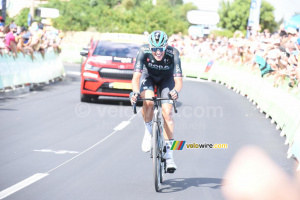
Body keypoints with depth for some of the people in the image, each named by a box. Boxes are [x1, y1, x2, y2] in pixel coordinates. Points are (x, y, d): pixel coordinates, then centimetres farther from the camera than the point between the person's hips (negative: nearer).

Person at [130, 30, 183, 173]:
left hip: (166, 78, 0)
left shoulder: (173, 54, -33)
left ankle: (169, 155, -12)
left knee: (167, 112, -16)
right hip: (148, 76, 0)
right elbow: (136, 76, -36)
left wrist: (175, 91, -60)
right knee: (148, 101, -32)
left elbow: (178, 80, -38)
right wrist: (135, 92, -55)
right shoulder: (144, 51, -32)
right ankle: (148, 131, -3)